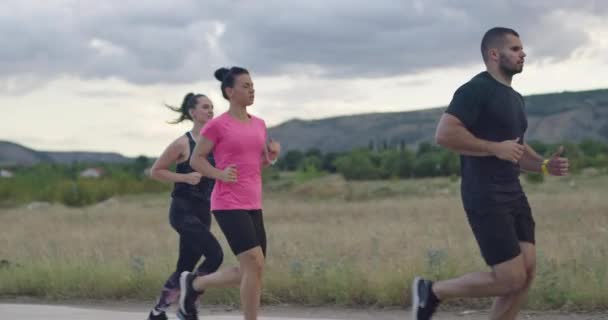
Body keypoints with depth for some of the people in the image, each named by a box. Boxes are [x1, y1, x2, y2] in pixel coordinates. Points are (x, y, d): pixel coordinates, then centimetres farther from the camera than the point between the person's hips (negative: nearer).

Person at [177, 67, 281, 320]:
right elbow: (196, 160, 0)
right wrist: (220, 174, -16)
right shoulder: (217, 125, -5)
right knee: (255, 266, -15)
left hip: (252, 206, 7)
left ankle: (193, 283, 29)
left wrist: (273, 155, 0)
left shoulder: (258, 124, 14)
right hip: (228, 205, -7)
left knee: (249, 274, 8)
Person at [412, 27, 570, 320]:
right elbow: (444, 134, -22)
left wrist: (544, 165, 10)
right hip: (485, 197, -9)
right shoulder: (477, 90, -11)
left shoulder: (514, 98, 19)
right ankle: (431, 290, 7)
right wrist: (496, 148, -19)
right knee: (511, 278, -11)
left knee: (527, 271, 0)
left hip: (512, 194, 9)